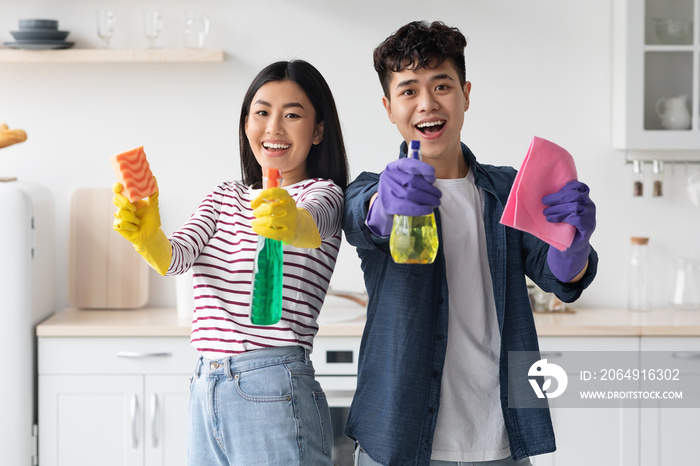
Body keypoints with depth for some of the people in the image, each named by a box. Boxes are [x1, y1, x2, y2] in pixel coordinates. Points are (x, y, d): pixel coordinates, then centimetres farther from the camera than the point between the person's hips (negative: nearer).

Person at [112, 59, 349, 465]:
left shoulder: (323, 193, -2)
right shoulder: (225, 197, 17)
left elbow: (310, 225, -26)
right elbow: (174, 257, 0)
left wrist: (291, 222, -50)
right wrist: (147, 236, -23)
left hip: (274, 393, -6)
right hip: (205, 392, 6)